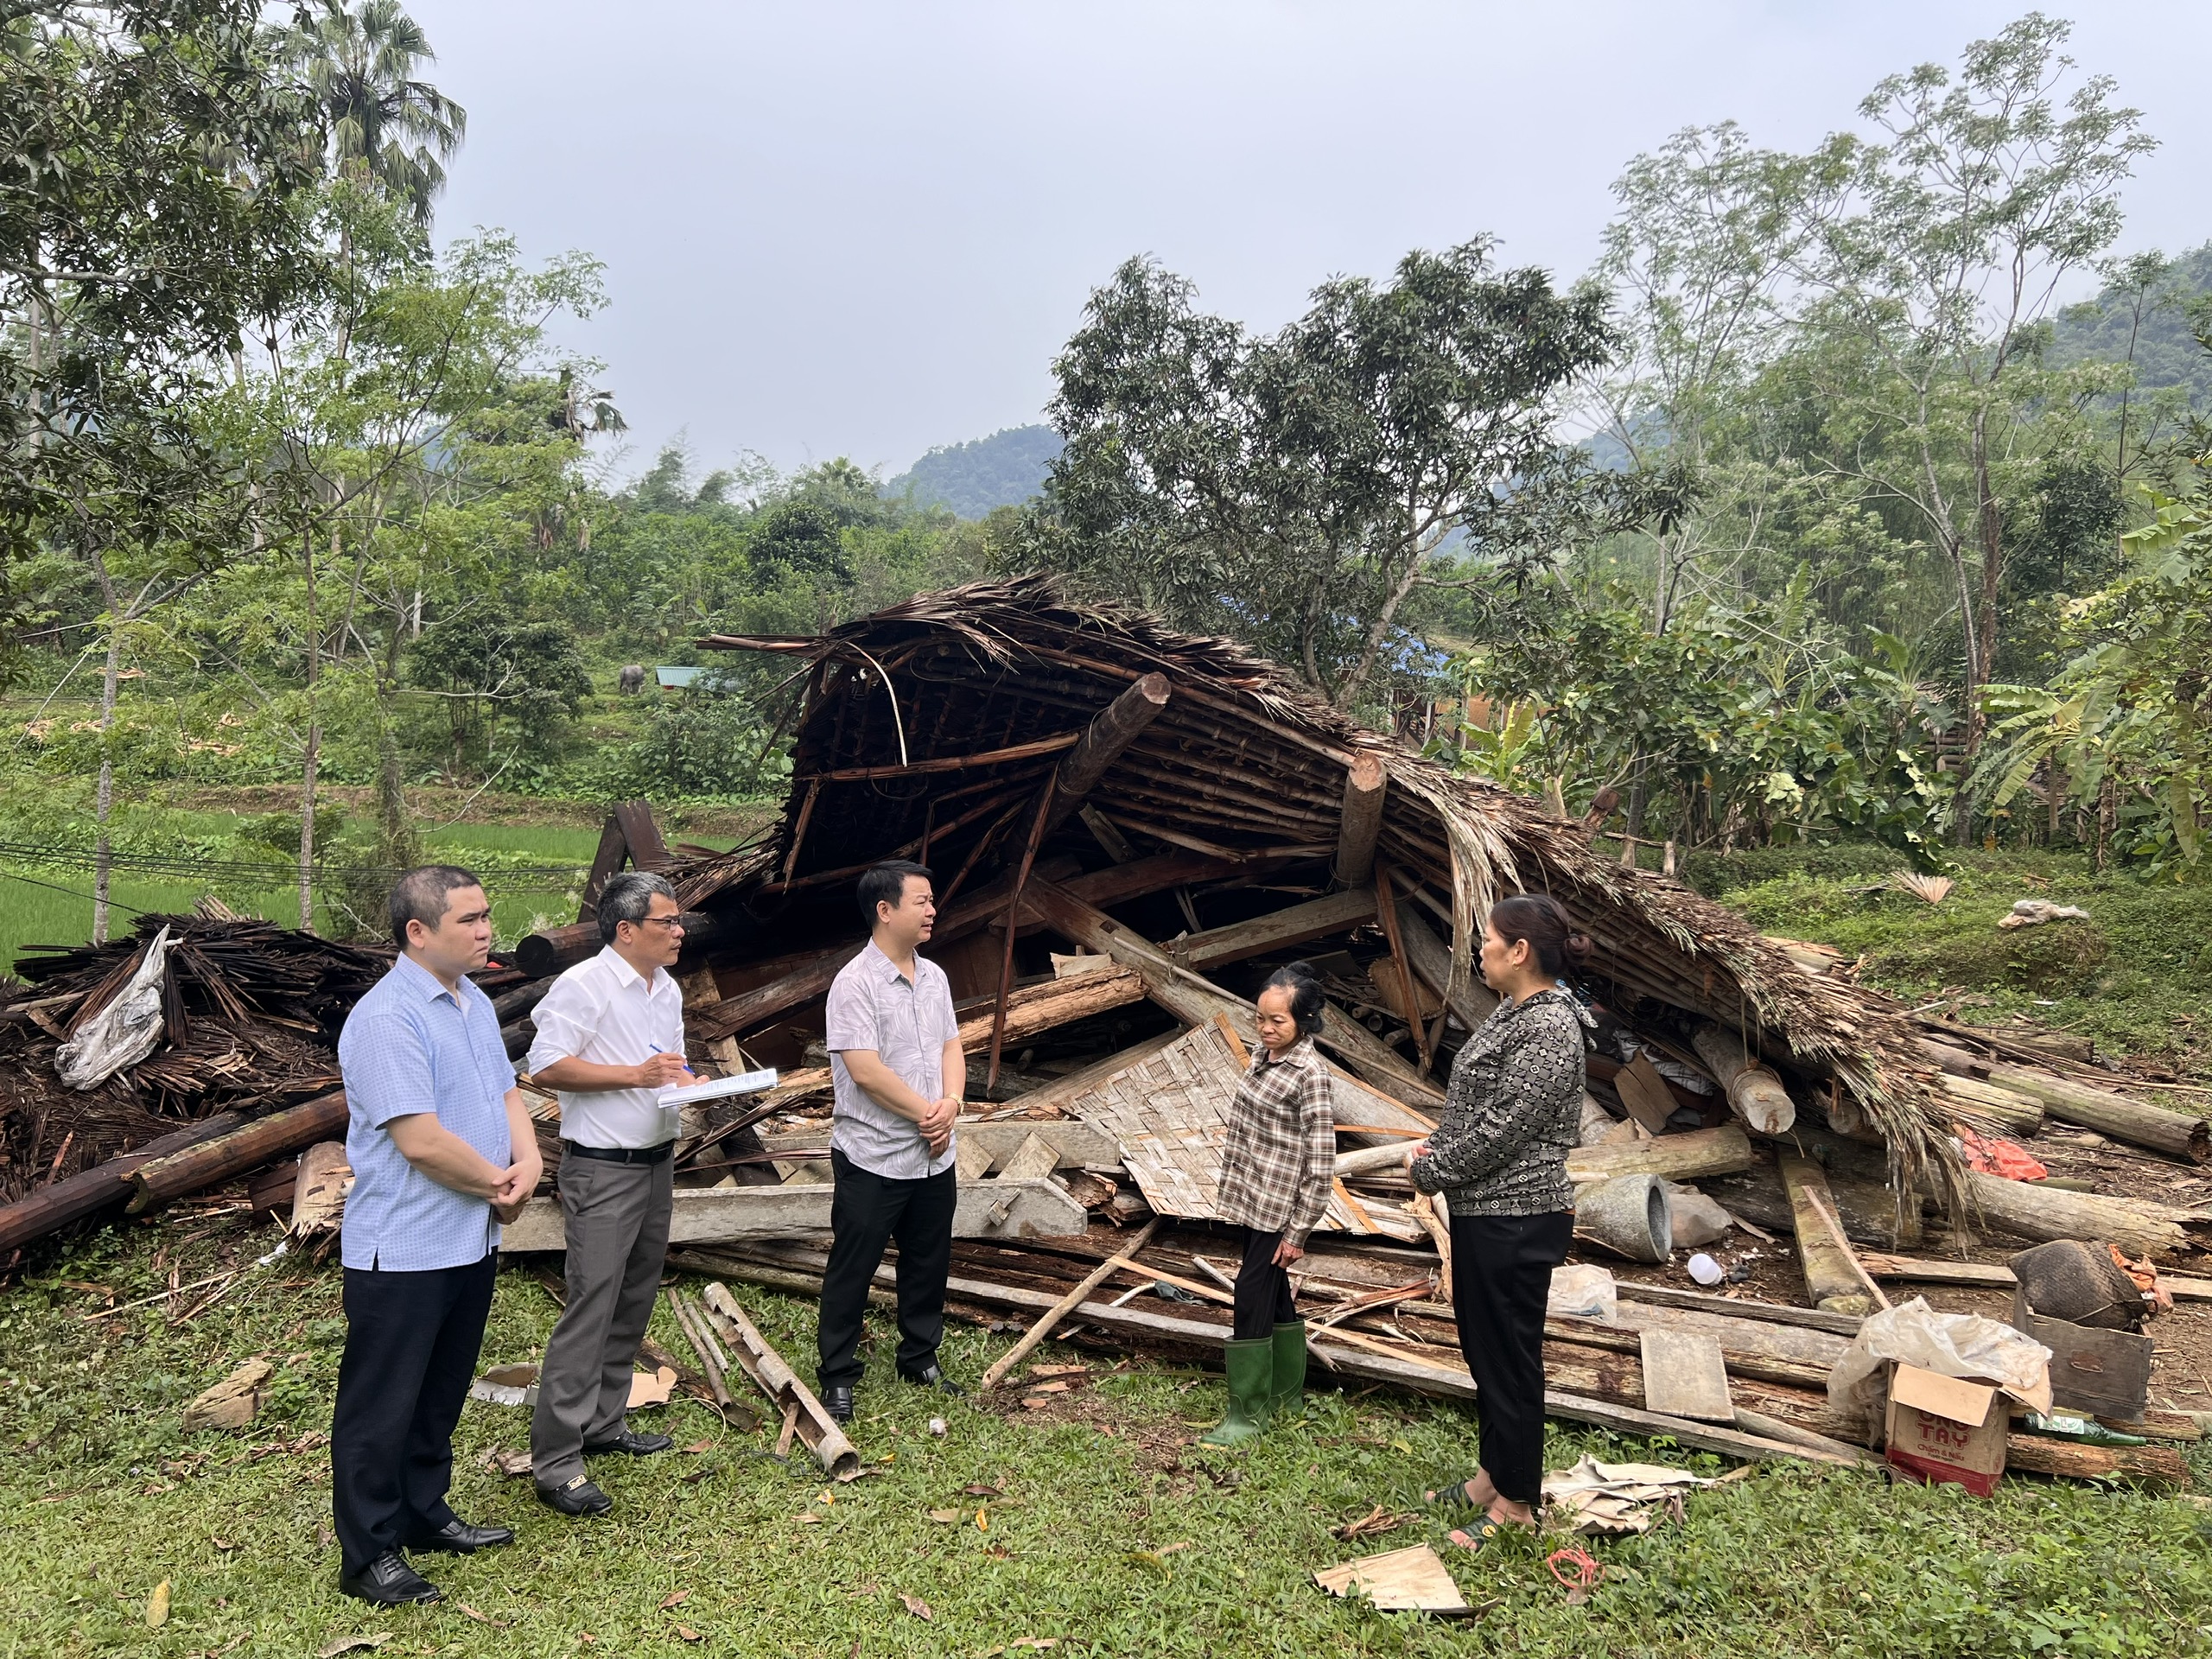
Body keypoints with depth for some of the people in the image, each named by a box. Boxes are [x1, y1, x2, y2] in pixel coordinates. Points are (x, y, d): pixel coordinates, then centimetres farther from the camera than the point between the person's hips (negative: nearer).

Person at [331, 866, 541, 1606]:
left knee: (441, 1393, 21)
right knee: (382, 1405, 6)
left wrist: (528, 1162, -6)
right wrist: (499, 1185, -12)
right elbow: (421, 1140, -26)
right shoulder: (386, 1017, -21)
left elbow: (506, 1094, 13)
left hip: (472, 1240, 9)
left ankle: (424, 1514, 37)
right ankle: (368, 1554, 19)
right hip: (404, 1250, -9)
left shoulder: (474, 1003, 8)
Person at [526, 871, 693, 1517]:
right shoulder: (583, 985, -14)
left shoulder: (667, 988, 13)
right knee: (590, 1309, -9)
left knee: (633, 1304, 15)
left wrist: (693, 1084, 2)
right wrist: (635, 1075, -22)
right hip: (601, 1169, -9)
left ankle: (603, 1424, 29)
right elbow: (546, 1064, -19)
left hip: (657, 1163, 9)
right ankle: (555, 1463, -2)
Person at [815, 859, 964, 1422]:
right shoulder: (855, 983, -17)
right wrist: (926, 1113, -14)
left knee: (929, 1264, 18)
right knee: (852, 1270, 6)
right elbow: (865, 1070, -22)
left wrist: (950, 1104, -8)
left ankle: (920, 1358, 35)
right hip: (872, 1159, -7)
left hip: (933, 1157, 7)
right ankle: (838, 1376, 19)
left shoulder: (934, 977, 8)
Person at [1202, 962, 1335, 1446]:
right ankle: (1285, 1391, 33)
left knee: (1252, 1300, -4)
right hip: (1252, 1200, 8)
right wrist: (1231, 1187, 18)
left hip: (1278, 1207, -8)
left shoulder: (1309, 1074, -20)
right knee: (1274, 1296, 18)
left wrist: (1298, 1232, -15)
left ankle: (1249, 1411, 8)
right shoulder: (1264, 1053, 5)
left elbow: (1321, 1164, -18)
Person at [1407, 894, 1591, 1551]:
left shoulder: (1548, 1028, -21)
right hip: (1483, 1212, 10)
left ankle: (1516, 1504, 17)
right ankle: (1492, 1476, 35)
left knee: (1510, 1360, 3)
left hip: (1516, 1219, -10)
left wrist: (1429, 1172, -11)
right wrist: (1432, 1145, 3)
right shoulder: (1512, 1012, 9)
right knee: (1483, 1349, 20)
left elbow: (1502, 1130, -22)